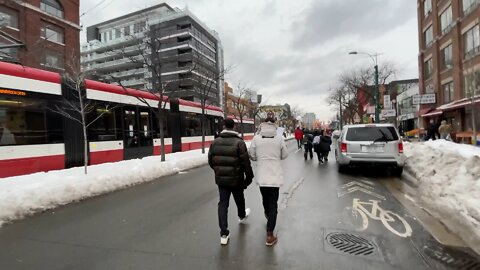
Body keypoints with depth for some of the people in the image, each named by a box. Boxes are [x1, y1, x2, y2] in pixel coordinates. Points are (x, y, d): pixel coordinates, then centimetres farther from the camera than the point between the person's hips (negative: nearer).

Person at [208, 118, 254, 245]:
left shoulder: (215, 142, -3)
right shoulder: (239, 142, -16)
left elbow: (211, 161, 5)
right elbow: (246, 162, -17)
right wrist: (249, 177, -3)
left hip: (221, 179, 3)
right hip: (236, 179, -2)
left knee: (223, 204, 8)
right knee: (239, 200, 23)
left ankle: (224, 234, 7)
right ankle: (242, 216, 52)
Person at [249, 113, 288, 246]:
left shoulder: (256, 138, -7)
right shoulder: (279, 138, -7)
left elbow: (252, 156, -1)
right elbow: (284, 155, 3)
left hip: (261, 174, 2)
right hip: (275, 175, -2)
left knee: (265, 197, 26)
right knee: (273, 202, 4)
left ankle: (267, 214, 55)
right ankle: (269, 235, 3)